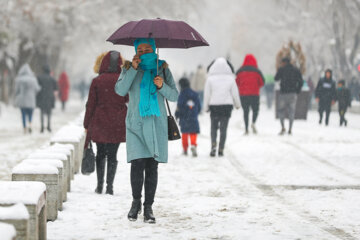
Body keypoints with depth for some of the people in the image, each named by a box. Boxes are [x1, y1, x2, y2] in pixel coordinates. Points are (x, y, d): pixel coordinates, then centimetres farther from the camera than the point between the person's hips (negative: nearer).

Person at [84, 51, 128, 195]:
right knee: (112, 155, 5)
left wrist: (87, 124, 4)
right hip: (117, 124, 0)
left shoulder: (97, 81, -5)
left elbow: (91, 104, -2)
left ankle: (100, 185, 10)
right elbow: (128, 99, 7)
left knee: (100, 154, 12)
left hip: (99, 123, 0)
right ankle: (110, 186, 0)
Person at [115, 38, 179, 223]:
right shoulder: (129, 69, 7)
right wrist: (133, 69, -14)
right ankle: (136, 202, 9)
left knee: (152, 166, 0)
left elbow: (174, 96, 6)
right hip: (136, 123, -1)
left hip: (157, 124, 1)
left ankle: (148, 207, 8)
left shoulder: (163, 69, 9)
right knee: (138, 164, -13)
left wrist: (162, 86, -13)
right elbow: (120, 90, -9)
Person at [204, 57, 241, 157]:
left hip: (214, 105, 0)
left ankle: (213, 143, -11)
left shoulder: (210, 79, -5)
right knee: (223, 128, 5)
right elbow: (235, 93, 4)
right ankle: (221, 149, 2)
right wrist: (237, 104, 20)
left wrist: (206, 107, 9)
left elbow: (207, 94, -2)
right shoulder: (230, 79, -2)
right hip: (227, 105, 1)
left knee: (214, 127, 12)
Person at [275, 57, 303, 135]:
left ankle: (283, 128, -8)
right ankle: (290, 130, 2)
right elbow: (301, 81, 1)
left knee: (281, 111, 6)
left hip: (283, 93, -2)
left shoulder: (282, 69, -1)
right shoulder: (296, 70, 7)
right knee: (291, 112, 5)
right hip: (293, 94, 2)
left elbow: (276, 78, 9)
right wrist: (297, 91, 7)